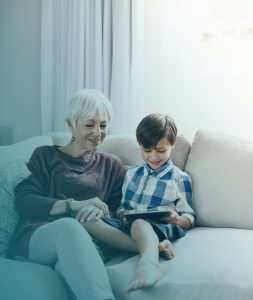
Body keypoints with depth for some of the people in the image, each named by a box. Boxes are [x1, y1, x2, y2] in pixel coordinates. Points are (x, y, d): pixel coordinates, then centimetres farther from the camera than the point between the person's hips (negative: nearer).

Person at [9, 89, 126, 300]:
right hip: (35, 237, -1)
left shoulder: (111, 165, 25)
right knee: (68, 225, -40)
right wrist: (73, 205, -11)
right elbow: (23, 202, 3)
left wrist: (100, 211, -11)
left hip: (85, 242, 1)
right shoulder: (46, 156, 18)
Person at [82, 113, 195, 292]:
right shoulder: (132, 175, 25)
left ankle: (148, 262, -73)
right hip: (128, 226, 5)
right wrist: (124, 215, 0)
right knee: (83, 216, -22)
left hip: (158, 228, -5)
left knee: (140, 224, -40)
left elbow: (190, 218, 9)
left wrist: (178, 219, -15)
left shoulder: (180, 179, 11)